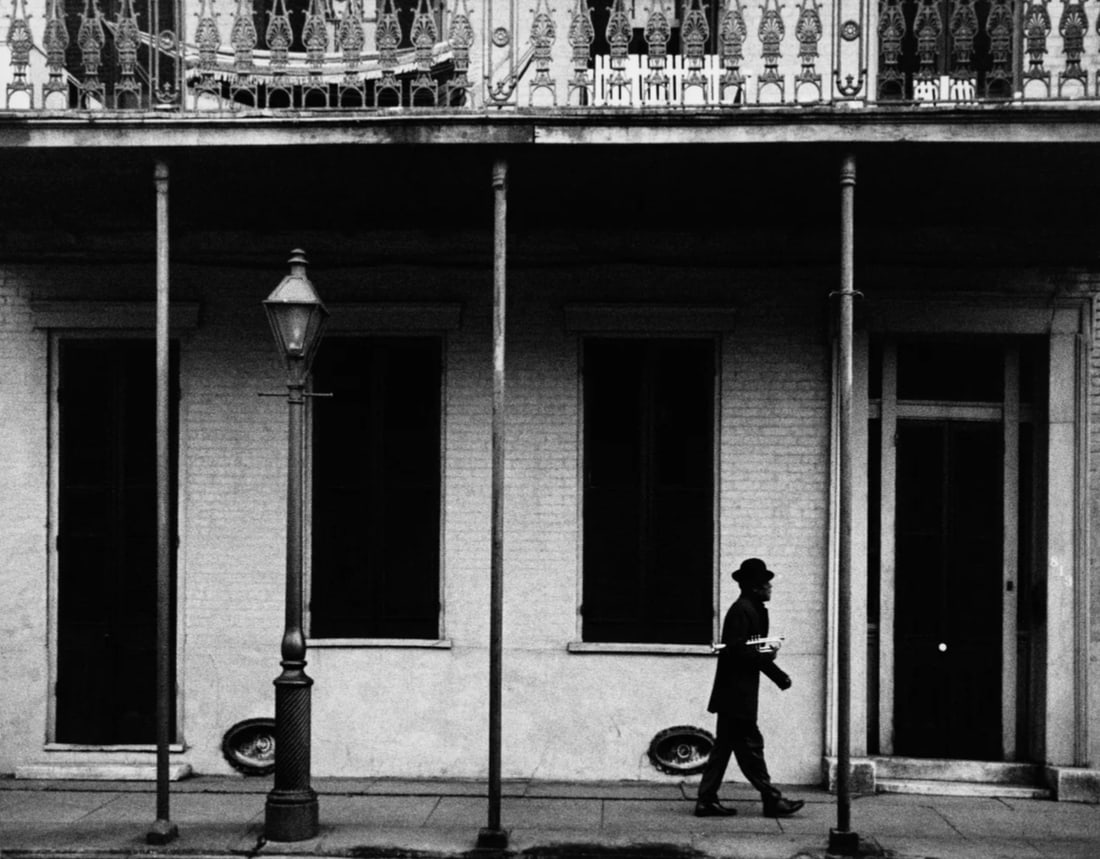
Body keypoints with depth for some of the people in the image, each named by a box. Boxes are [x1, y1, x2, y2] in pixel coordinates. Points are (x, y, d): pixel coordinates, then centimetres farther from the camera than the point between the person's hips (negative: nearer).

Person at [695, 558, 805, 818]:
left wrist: (768, 652, -2)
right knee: (749, 745, -4)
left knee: (724, 746, 10)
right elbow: (736, 651, -20)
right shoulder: (742, 610, -14)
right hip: (737, 692, -10)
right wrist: (766, 655, -16)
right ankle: (772, 799, 1)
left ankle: (707, 801, 12)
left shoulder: (753, 609, 17)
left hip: (735, 693, 10)